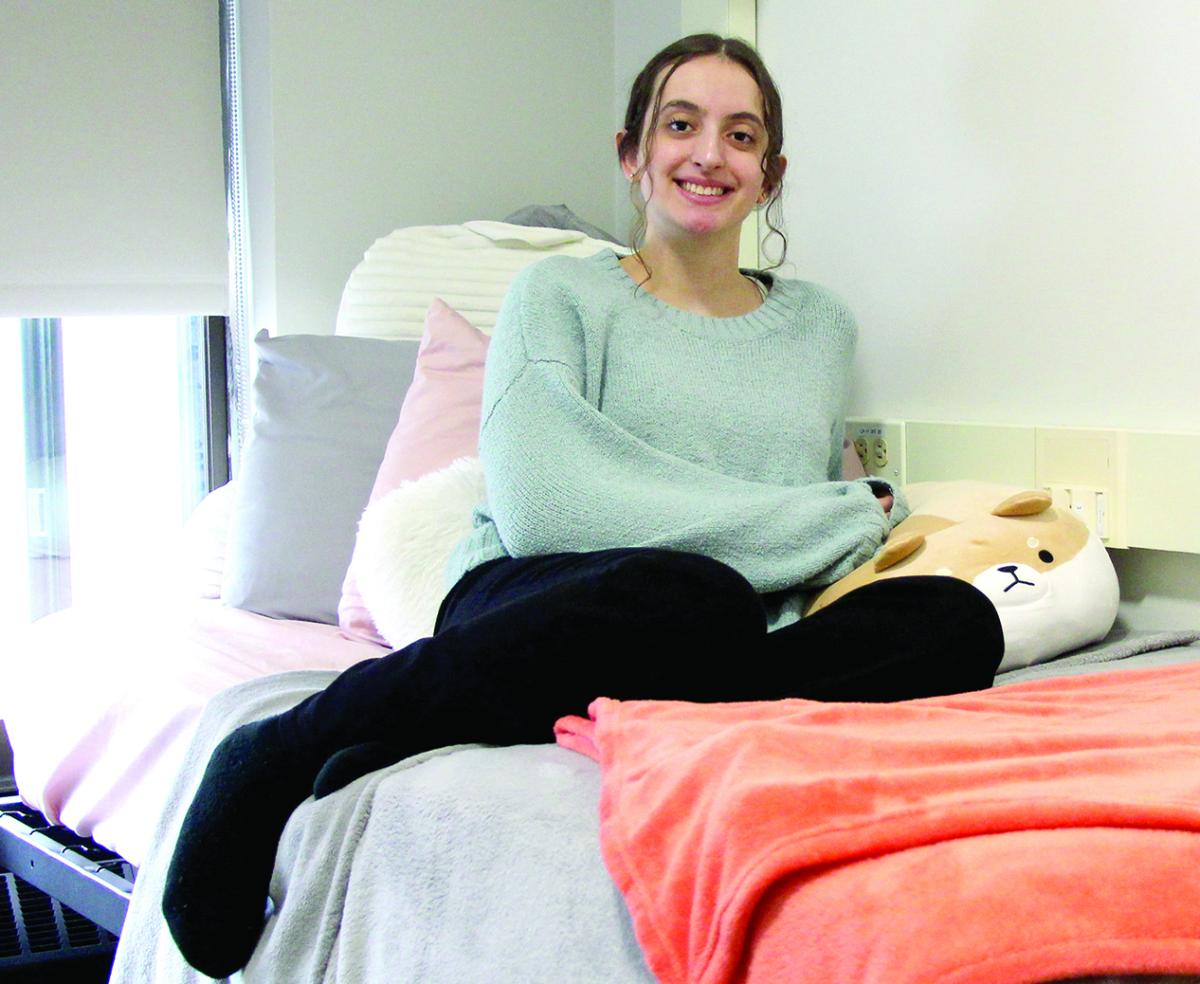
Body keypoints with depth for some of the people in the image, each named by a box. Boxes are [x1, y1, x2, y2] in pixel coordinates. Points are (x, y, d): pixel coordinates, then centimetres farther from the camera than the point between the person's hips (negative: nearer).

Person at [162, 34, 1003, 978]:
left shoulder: (822, 324, 22)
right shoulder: (561, 293, 7)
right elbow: (541, 506, -10)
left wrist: (872, 510, 4)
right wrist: (847, 519, -7)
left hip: (716, 648, 5)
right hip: (537, 610, -5)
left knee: (956, 622, -27)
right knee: (694, 598, -40)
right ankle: (276, 752, -24)